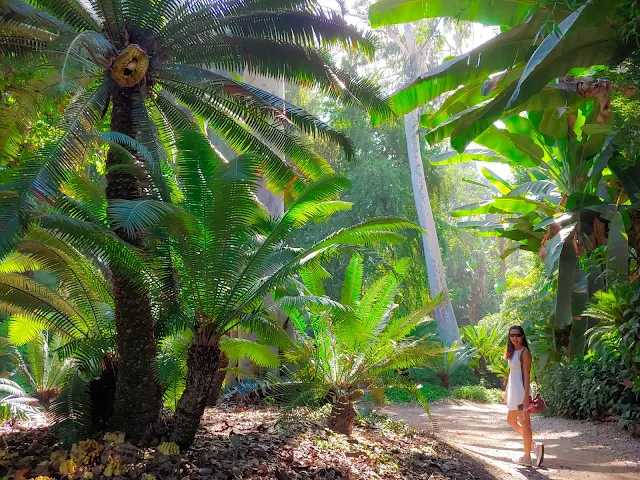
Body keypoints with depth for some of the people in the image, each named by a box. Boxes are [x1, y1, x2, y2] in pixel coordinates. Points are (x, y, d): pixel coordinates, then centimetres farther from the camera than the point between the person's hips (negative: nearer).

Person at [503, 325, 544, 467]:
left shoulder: (524, 352, -11)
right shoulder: (512, 352, 13)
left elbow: (527, 375, -15)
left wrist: (526, 396, -20)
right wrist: (506, 391, 18)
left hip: (521, 391, -9)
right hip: (513, 391, 9)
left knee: (524, 423, -3)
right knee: (511, 421, 13)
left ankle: (527, 457, 4)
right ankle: (534, 445, 17)